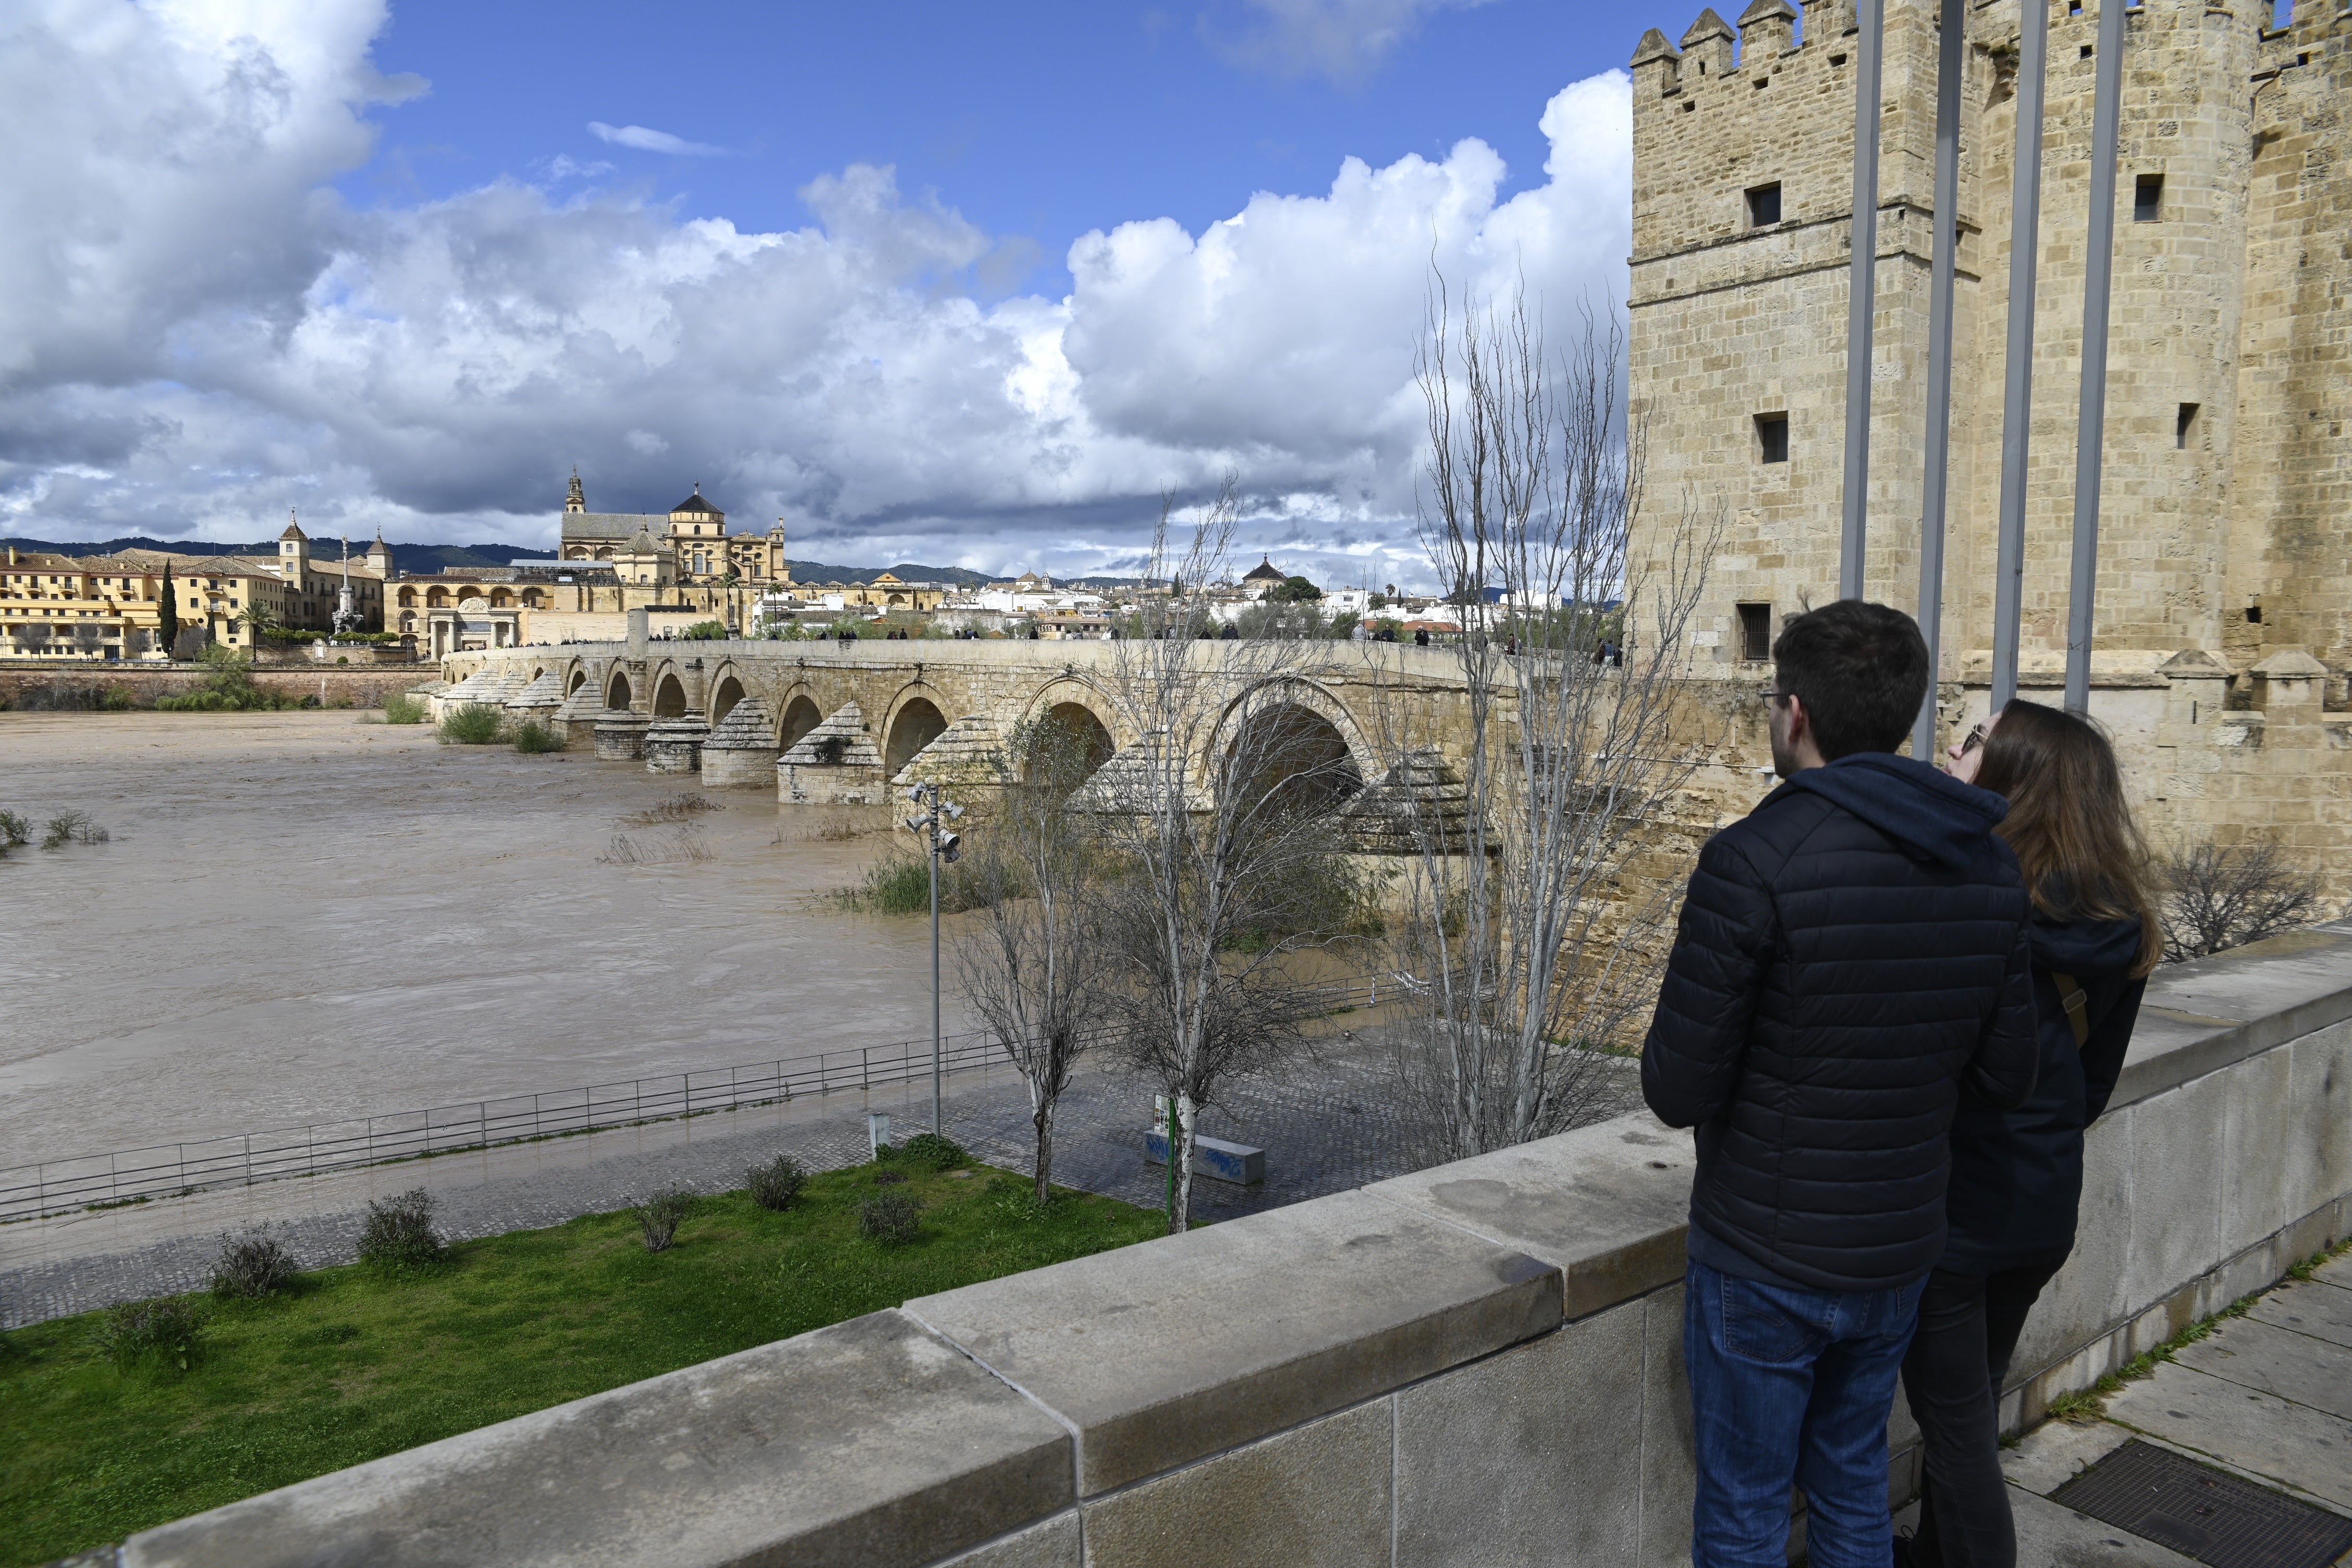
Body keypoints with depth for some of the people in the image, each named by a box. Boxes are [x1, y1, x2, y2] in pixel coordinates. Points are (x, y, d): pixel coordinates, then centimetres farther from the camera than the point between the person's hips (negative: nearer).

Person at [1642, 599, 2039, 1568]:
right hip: (1899, 1254, 6)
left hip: (1763, 1260, -6)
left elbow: (1679, 1094, -20)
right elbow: (2006, 1079, 5)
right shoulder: (1990, 870, -2)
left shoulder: (1754, 861, -23)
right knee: (1855, 1486, 25)